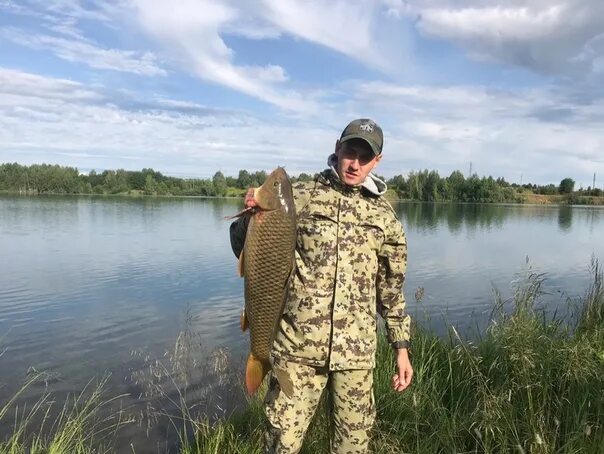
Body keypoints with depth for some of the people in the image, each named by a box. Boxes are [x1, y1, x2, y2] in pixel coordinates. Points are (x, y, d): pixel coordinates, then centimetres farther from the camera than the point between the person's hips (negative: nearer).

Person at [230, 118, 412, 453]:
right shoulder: (300, 196, -1)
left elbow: (392, 288, 12)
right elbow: (246, 252, 1)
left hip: (356, 351, 2)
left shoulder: (384, 216, 6)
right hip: (297, 346, -2)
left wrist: (402, 347, 10)